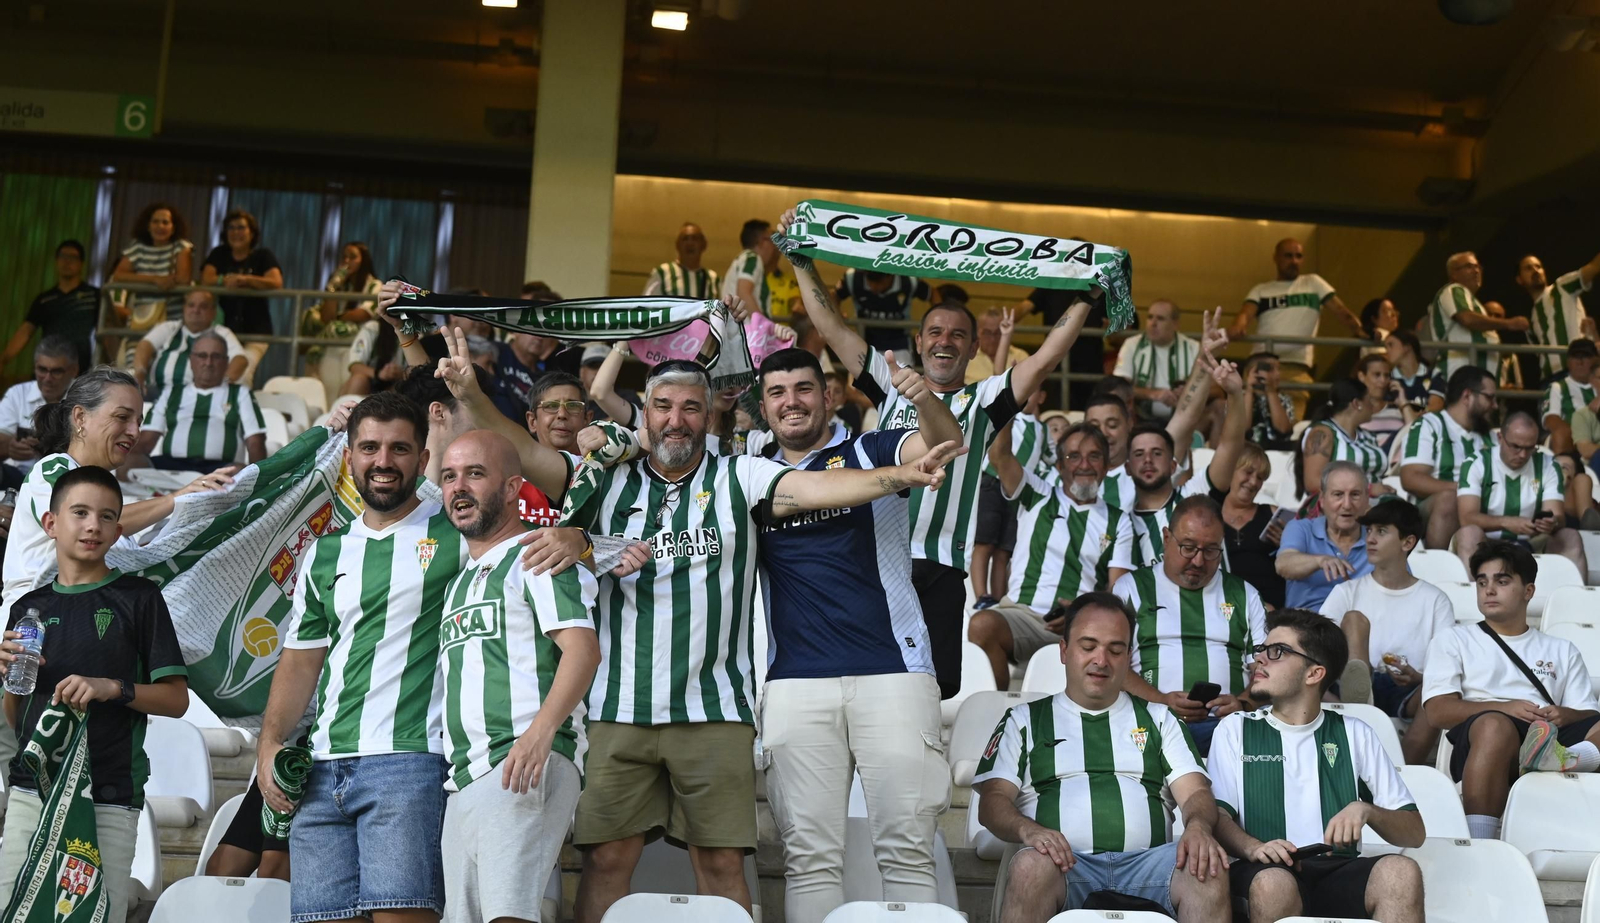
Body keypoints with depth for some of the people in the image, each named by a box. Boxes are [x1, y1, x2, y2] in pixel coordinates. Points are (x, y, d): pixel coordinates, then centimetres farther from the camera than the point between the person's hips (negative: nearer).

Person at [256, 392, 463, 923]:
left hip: (410, 761, -5)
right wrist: (270, 743, 9)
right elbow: (301, 660, 21)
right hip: (324, 770, 6)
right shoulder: (326, 554, 20)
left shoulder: (455, 532, 4)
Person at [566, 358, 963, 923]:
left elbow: (812, 487, -11)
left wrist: (902, 475, -26)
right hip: (618, 710, 1)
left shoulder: (739, 479, 4)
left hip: (714, 710, -1)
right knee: (606, 859, 2)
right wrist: (573, 541, -12)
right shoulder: (609, 485, 10)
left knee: (723, 864, 1)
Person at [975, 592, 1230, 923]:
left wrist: (1198, 826, -11)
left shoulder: (1158, 719, 27)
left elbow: (1195, 792, 15)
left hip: (1147, 862, 2)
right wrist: (1028, 829, -15)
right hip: (1066, 864, -2)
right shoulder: (1024, 719, 22)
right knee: (1032, 866, -38)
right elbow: (993, 800, 10)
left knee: (1208, 870, -32)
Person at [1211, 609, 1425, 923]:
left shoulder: (1355, 734, 18)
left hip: (1340, 874, 2)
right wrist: (1253, 848, -19)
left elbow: (1414, 833, 14)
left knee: (1400, 871, -31)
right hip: (1268, 874, -2)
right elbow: (1217, 815, 3)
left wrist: (1366, 810, -7)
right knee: (1273, 882, -38)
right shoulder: (1235, 729, 16)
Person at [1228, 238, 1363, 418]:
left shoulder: (1313, 283, 18)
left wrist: (1364, 332, -10)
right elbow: (1246, 313, -1)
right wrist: (1237, 327, -26)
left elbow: (1341, 310, 8)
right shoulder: (1261, 290, 18)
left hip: (1297, 366, -1)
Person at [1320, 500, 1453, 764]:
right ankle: (1358, 701, -50)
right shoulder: (1348, 592, 16)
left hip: (1408, 694, -1)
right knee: (1353, 618, -21)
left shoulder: (1435, 601, 14)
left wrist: (1418, 678, -17)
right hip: (1359, 684, 1)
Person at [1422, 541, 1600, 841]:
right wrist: (1504, 708, -10)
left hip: (1556, 737, 3)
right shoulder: (1453, 641, 23)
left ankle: (1557, 759, -54)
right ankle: (1478, 851, -51)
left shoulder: (1563, 651, 31)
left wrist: (1564, 715, -9)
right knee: (1494, 725, -39)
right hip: (1475, 739, -3)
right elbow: (1438, 711, 7)